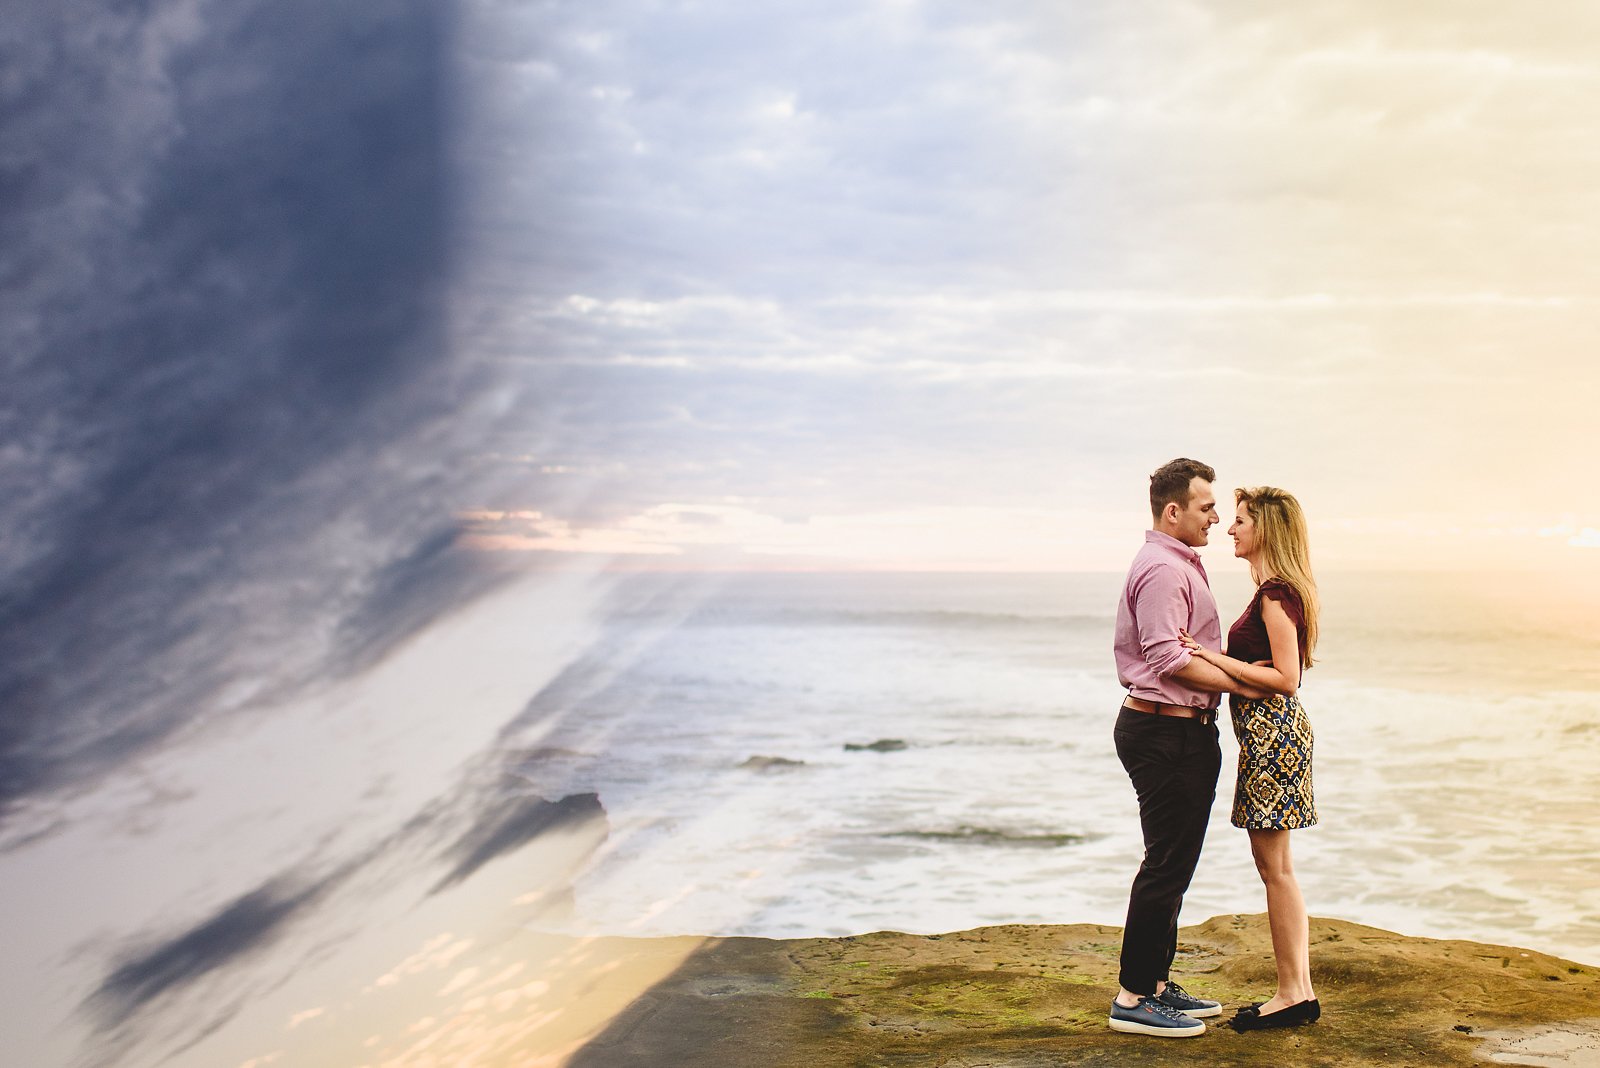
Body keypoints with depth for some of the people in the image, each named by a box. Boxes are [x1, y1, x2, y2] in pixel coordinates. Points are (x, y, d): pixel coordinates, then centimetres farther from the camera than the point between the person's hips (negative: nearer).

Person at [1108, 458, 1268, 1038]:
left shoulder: (1180, 565, 19)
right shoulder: (1162, 570, -16)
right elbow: (1169, 659, -23)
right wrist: (1241, 684, -17)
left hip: (1184, 732, 11)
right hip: (1165, 733, -11)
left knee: (1173, 865, 16)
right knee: (1167, 865, -7)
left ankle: (1156, 983, 24)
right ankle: (1132, 999, -2)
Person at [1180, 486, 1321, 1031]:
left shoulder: (1276, 593, -16)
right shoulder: (1276, 591, 15)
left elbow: (1285, 678, -20)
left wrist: (1215, 659, -18)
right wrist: (1215, 657, 16)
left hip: (1271, 730, -10)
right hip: (1268, 730, 10)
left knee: (1274, 865, -3)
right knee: (1275, 865, 13)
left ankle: (1293, 995, 4)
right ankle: (1299, 991, 19)